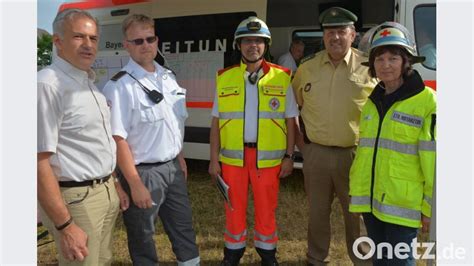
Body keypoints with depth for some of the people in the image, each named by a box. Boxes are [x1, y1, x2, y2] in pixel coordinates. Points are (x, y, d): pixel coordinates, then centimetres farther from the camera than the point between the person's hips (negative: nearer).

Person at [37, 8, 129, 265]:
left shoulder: (89, 82, 9)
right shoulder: (48, 85, -19)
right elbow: (40, 161, -22)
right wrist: (65, 226, -22)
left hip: (105, 193, 8)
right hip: (75, 198, -8)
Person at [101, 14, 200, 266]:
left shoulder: (168, 77, 6)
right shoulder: (120, 86, -16)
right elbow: (118, 138, -19)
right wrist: (135, 184, -19)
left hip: (172, 167, 7)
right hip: (143, 172, -6)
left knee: (184, 229, 21)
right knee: (142, 238, 13)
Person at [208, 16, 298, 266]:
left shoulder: (282, 77, -2)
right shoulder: (224, 78, 2)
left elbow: (290, 120, 2)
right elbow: (216, 122, 4)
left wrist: (289, 156, -1)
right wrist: (214, 158, 1)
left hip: (268, 157, -1)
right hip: (232, 157, 1)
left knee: (266, 208, 11)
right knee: (234, 207, 13)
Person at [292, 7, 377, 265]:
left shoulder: (369, 67, -5)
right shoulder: (307, 66, 2)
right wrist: (297, 137, 9)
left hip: (354, 154, -2)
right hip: (315, 153, 3)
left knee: (357, 213, 11)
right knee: (317, 211, 17)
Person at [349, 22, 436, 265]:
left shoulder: (426, 101, -10)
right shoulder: (373, 101, 10)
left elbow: (433, 160, -11)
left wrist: (430, 208, -10)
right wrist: (358, 193, 15)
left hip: (402, 204, -6)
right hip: (371, 200, 6)